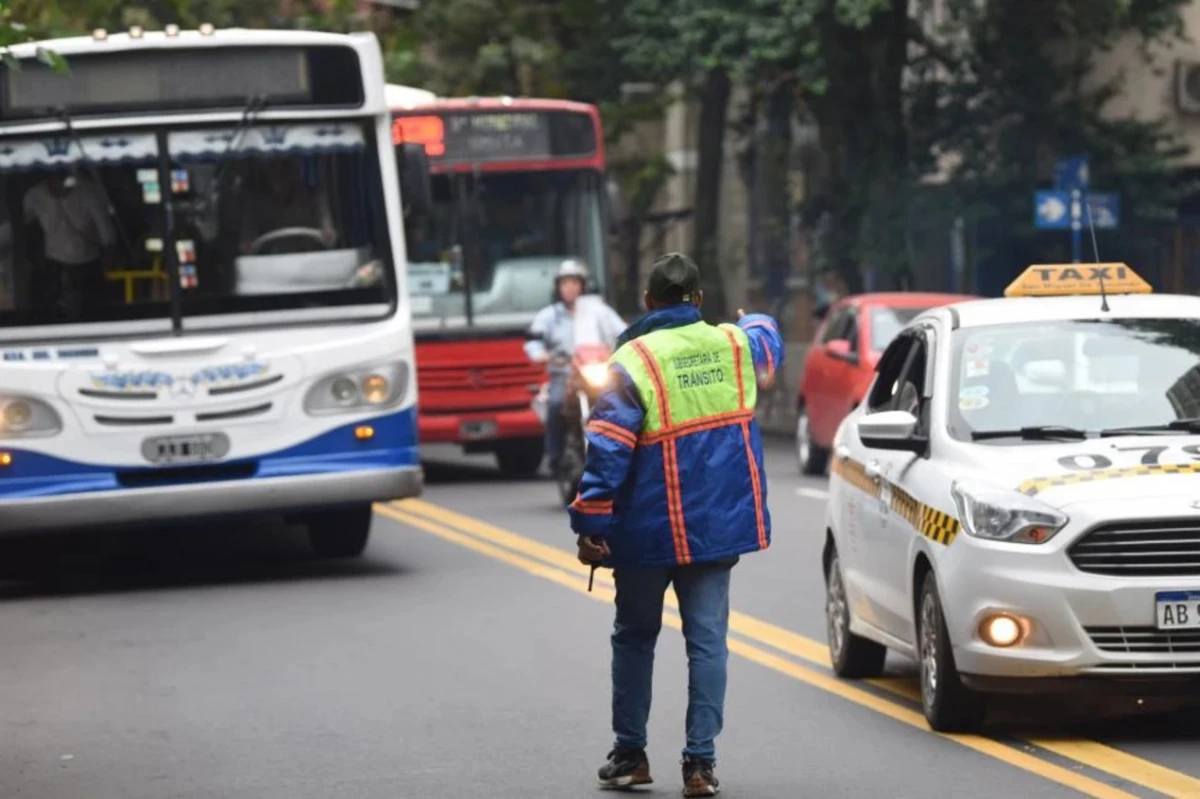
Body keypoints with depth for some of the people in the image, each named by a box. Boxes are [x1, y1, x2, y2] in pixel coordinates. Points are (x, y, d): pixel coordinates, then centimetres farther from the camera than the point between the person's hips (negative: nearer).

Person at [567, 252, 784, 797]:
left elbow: (607, 451, -18)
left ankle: (630, 754, 19)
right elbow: (770, 344, 28)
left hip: (648, 529, -3)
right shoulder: (734, 346, 2)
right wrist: (756, 321, 51)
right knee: (707, 640, 5)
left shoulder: (633, 362, -13)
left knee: (635, 637, 14)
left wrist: (590, 524, -13)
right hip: (717, 526, 3)